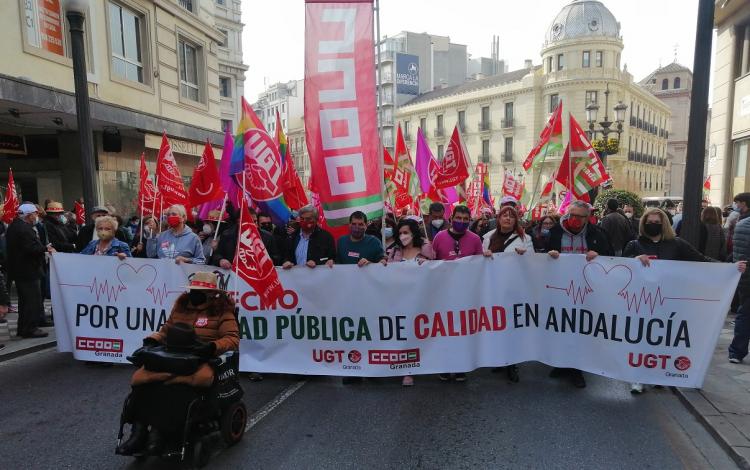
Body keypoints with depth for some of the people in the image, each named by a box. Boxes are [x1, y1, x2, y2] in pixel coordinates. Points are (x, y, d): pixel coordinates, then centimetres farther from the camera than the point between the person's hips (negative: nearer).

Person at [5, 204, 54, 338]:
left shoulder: (14, 226, 13)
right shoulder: (24, 228, -19)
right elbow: (31, 248, -27)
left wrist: (44, 248, 10)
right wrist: (46, 249, -13)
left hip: (18, 270, 11)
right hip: (28, 270, -11)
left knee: (24, 300, 18)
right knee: (33, 300, -3)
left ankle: (23, 328, 26)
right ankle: (30, 328, 2)